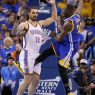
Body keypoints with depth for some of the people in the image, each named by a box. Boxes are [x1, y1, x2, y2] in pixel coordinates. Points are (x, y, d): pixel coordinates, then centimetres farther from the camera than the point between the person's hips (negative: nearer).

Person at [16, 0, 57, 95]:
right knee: (28, 80, -15)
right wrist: (19, 30, -46)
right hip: (27, 55, -7)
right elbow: (16, 32, -23)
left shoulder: (40, 23, 15)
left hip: (37, 55, 7)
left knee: (36, 80, 6)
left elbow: (53, 18, 20)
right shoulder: (25, 24, -5)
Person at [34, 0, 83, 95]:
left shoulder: (68, 23, -25)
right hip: (65, 43, 10)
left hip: (69, 47, -10)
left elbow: (60, 39, -17)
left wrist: (55, 36, 4)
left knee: (61, 69, -10)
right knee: (47, 52, 12)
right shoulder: (77, 14, -2)